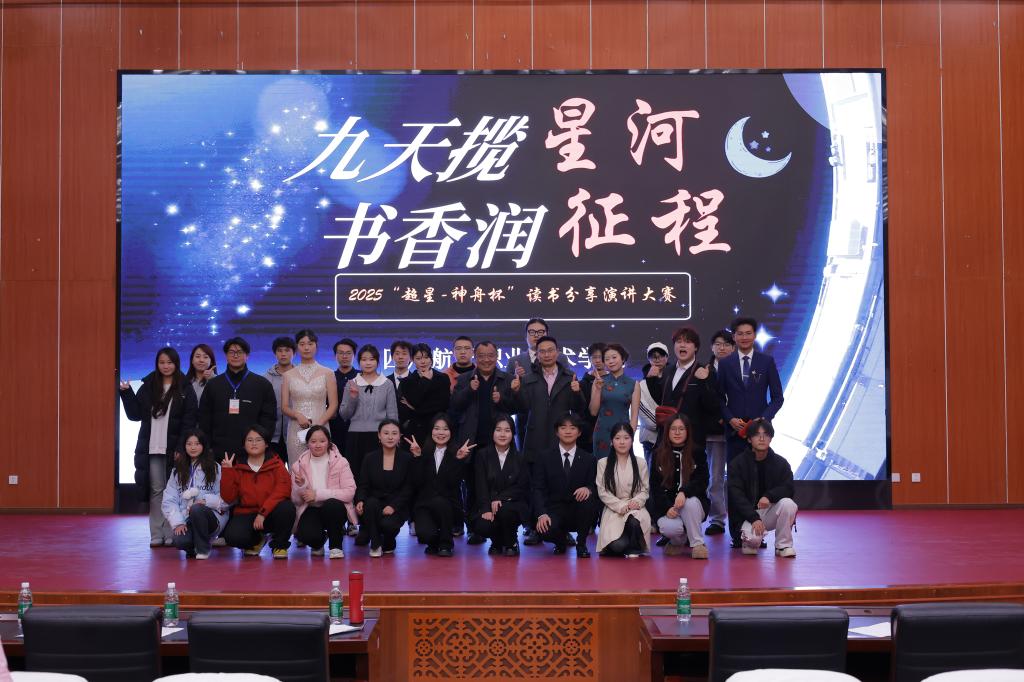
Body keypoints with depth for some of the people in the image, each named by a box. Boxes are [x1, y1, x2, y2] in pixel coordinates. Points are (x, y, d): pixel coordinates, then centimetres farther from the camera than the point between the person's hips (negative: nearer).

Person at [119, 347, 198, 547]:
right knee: (156, 491, 4)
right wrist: (127, 393, -3)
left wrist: (182, 448, -12)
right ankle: (157, 535, 7)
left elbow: (189, 421, -5)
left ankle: (172, 534, 4)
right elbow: (135, 414, 9)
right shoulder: (148, 387, 10)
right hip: (152, 448, 3)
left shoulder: (185, 390, 0)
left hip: (174, 449, -3)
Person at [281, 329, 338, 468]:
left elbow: (333, 405, 3)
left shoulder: (327, 373, 6)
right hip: (296, 430, 1)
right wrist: (298, 415, -12)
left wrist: (319, 423, -11)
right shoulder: (289, 376, 10)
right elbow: (284, 407, 9)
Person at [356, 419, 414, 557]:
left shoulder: (407, 459, 2)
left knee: (388, 524, -32)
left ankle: (388, 544, 9)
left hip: (397, 506, -1)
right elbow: (363, 485, 2)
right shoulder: (370, 458, 7)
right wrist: (360, 501, -21)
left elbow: (408, 489, -2)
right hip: (375, 501, 2)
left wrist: (393, 506, -18)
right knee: (371, 504, -34)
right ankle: (375, 545, -12)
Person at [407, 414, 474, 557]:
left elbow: (453, 482, -12)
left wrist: (459, 459, -22)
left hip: (448, 504, 0)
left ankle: (446, 544, -11)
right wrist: (417, 456, -16)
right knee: (425, 534, -29)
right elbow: (418, 481, -8)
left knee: (439, 502, -36)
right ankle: (434, 543, 13)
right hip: (424, 504, 0)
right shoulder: (424, 452, 3)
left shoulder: (458, 453, 1)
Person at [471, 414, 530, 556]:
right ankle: (497, 542, 10)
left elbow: (521, 488, -3)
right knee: (481, 527, -30)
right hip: (488, 506, 1)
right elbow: (481, 486, -6)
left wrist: (499, 499, -19)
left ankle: (511, 543, -3)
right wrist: (487, 509, -21)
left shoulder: (520, 459, 4)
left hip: (514, 504, 0)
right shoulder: (482, 456, 3)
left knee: (505, 511, -36)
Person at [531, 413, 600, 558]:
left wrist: (588, 489, -24)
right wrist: (542, 514, -20)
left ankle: (581, 543, -7)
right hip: (554, 509, -1)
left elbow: (596, 486, 3)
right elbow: (537, 488, -3)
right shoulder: (544, 457, 4)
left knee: (590, 499, -32)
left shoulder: (588, 459, 7)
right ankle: (562, 539, 9)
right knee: (545, 531, -33)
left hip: (578, 510, 1)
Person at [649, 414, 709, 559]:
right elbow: (655, 486, 1)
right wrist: (668, 507, -15)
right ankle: (677, 542, 8)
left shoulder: (697, 453, 2)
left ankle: (697, 543, -16)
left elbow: (702, 482, -8)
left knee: (691, 502, -36)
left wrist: (684, 492, -28)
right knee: (669, 528, -31)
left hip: (693, 504, 0)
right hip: (666, 507, 0)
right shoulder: (659, 454, 4)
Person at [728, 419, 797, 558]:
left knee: (788, 504, -29)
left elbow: (788, 488, -8)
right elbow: (736, 495, -12)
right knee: (752, 537, -32)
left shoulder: (781, 463, 1)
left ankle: (783, 545, -9)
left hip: (771, 511, 2)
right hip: (747, 514, -2)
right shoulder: (737, 463, -6)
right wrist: (754, 518, -24)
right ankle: (751, 542, 9)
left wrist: (769, 496, -29)